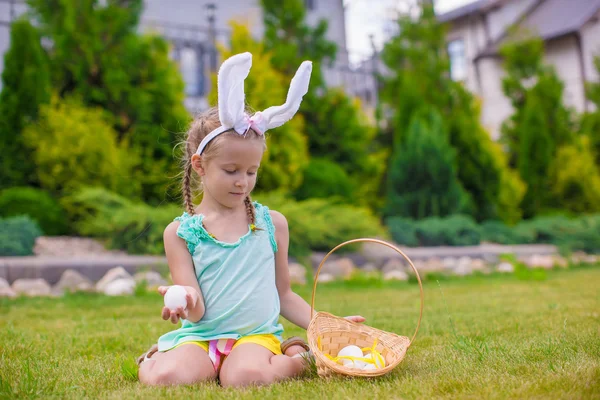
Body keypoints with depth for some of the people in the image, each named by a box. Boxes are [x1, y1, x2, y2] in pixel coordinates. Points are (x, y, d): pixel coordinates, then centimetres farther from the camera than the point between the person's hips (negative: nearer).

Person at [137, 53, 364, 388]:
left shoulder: (272, 223, 7)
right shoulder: (180, 232, 2)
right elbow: (197, 311, -3)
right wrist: (186, 302, -28)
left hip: (258, 334, 1)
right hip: (200, 336, 0)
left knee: (245, 376, -34)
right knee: (163, 377, -32)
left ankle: (295, 360, -5)